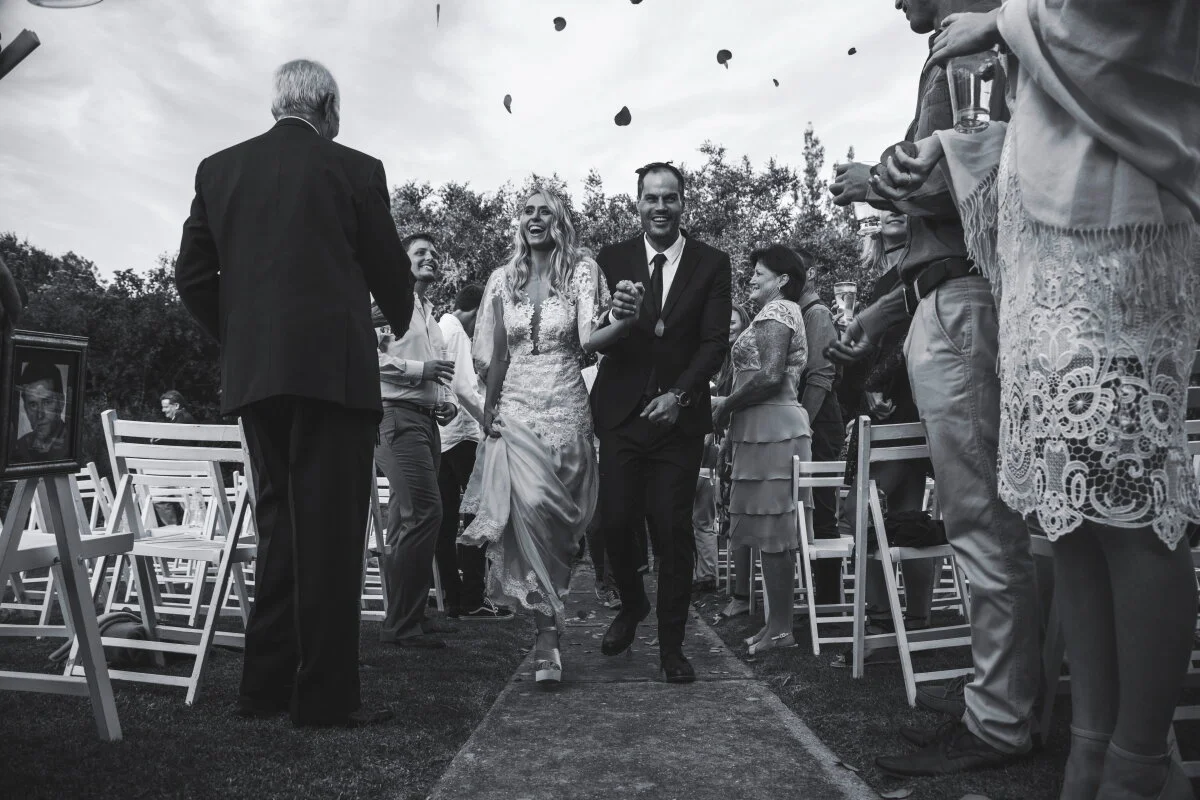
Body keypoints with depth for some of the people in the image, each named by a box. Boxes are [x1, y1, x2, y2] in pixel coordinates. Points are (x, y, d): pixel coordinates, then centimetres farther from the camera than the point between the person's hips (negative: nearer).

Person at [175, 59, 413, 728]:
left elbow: (192, 277, 9)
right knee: (331, 530, -1)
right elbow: (392, 273, 4)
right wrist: (400, 323, 24)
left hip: (252, 373, 5)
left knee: (279, 523, 15)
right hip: (335, 366, -5)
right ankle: (325, 694, 4)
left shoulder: (219, 169, 11)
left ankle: (267, 683, 19)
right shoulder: (355, 170, 0)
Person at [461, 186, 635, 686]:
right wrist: (489, 409, 3)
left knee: (555, 518, 2)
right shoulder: (503, 279, 10)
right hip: (514, 408, 1)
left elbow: (591, 339, -11)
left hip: (565, 408, -1)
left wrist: (626, 318, -30)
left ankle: (545, 631, 17)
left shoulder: (581, 271, 2)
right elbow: (496, 354, 11)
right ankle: (548, 629, -9)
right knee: (529, 505, -18)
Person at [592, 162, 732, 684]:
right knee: (615, 521, -3)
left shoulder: (712, 264, 4)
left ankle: (671, 645, 14)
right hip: (620, 411, 1)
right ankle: (631, 606, 28)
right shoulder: (612, 260, 6)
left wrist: (680, 395, -16)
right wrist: (614, 318, -22)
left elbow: (716, 342, -2)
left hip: (679, 415, -1)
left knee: (674, 531, 0)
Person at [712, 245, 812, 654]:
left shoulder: (775, 311, -7)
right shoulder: (786, 312, 23)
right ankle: (778, 622, 16)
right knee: (773, 530, 10)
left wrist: (726, 406, -10)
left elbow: (769, 377, -20)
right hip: (771, 428, 10)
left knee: (771, 530, -6)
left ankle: (780, 627, 0)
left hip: (771, 430, -10)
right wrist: (729, 405, 15)